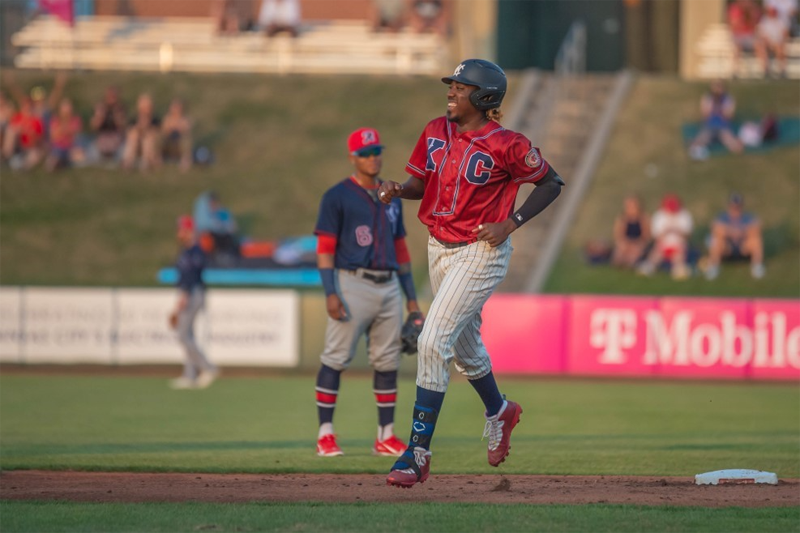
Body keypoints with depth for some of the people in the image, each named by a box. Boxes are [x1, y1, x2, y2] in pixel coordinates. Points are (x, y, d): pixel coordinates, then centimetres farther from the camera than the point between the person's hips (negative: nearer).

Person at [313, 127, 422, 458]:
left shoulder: (391, 198, 17)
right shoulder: (337, 197, -3)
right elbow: (325, 247, -8)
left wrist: (411, 297, 17)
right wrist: (330, 293, -18)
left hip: (389, 287, 6)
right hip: (353, 286, -6)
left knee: (387, 362, 6)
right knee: (335, 359, -7)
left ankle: (386, 437, 11)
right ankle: (325, 435, -5)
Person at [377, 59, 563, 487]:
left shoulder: (506, 145, -16)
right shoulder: (436, 131, 2)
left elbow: (551, 183, -6)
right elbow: (421, 182, 12)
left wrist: (510, 224, -15)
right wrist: (397, 191, -10)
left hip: (481, 252, -7)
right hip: (439, 249, 7)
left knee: (433, 342, -17)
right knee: (463, 344, 21)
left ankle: (417, 452, -13)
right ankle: (498, 411, 50)